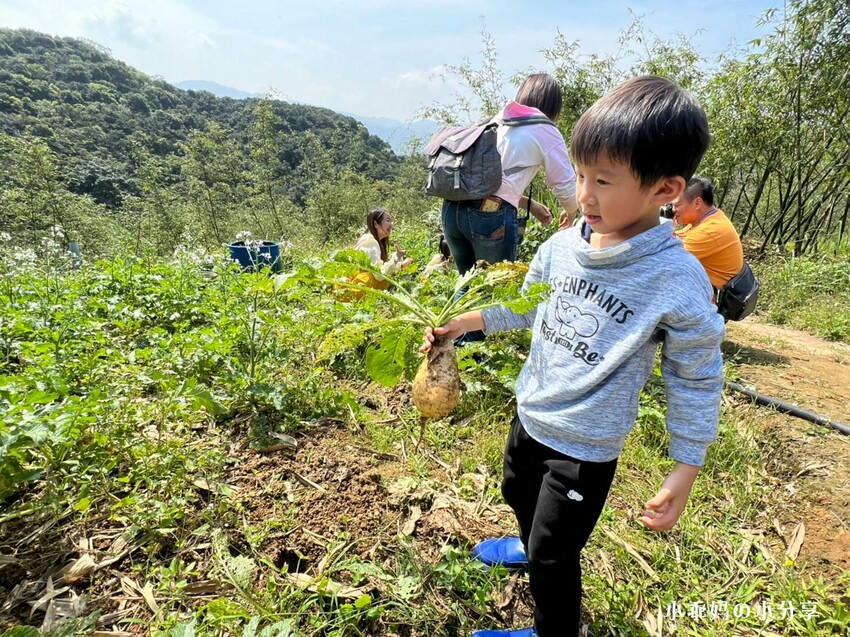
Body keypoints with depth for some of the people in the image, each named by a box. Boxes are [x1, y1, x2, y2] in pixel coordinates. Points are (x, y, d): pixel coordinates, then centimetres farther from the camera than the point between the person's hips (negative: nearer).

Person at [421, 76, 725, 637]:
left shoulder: (677, 279, -23)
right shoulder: (563, 246, -9)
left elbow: (697, 380, -12)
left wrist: (685, 472, -9)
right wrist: (464, 322, -1)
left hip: (585, 447, -6)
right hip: (530, 414, 7)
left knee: (553, 558, 8)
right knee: (518, 493, 31)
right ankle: (531, 547, 64)